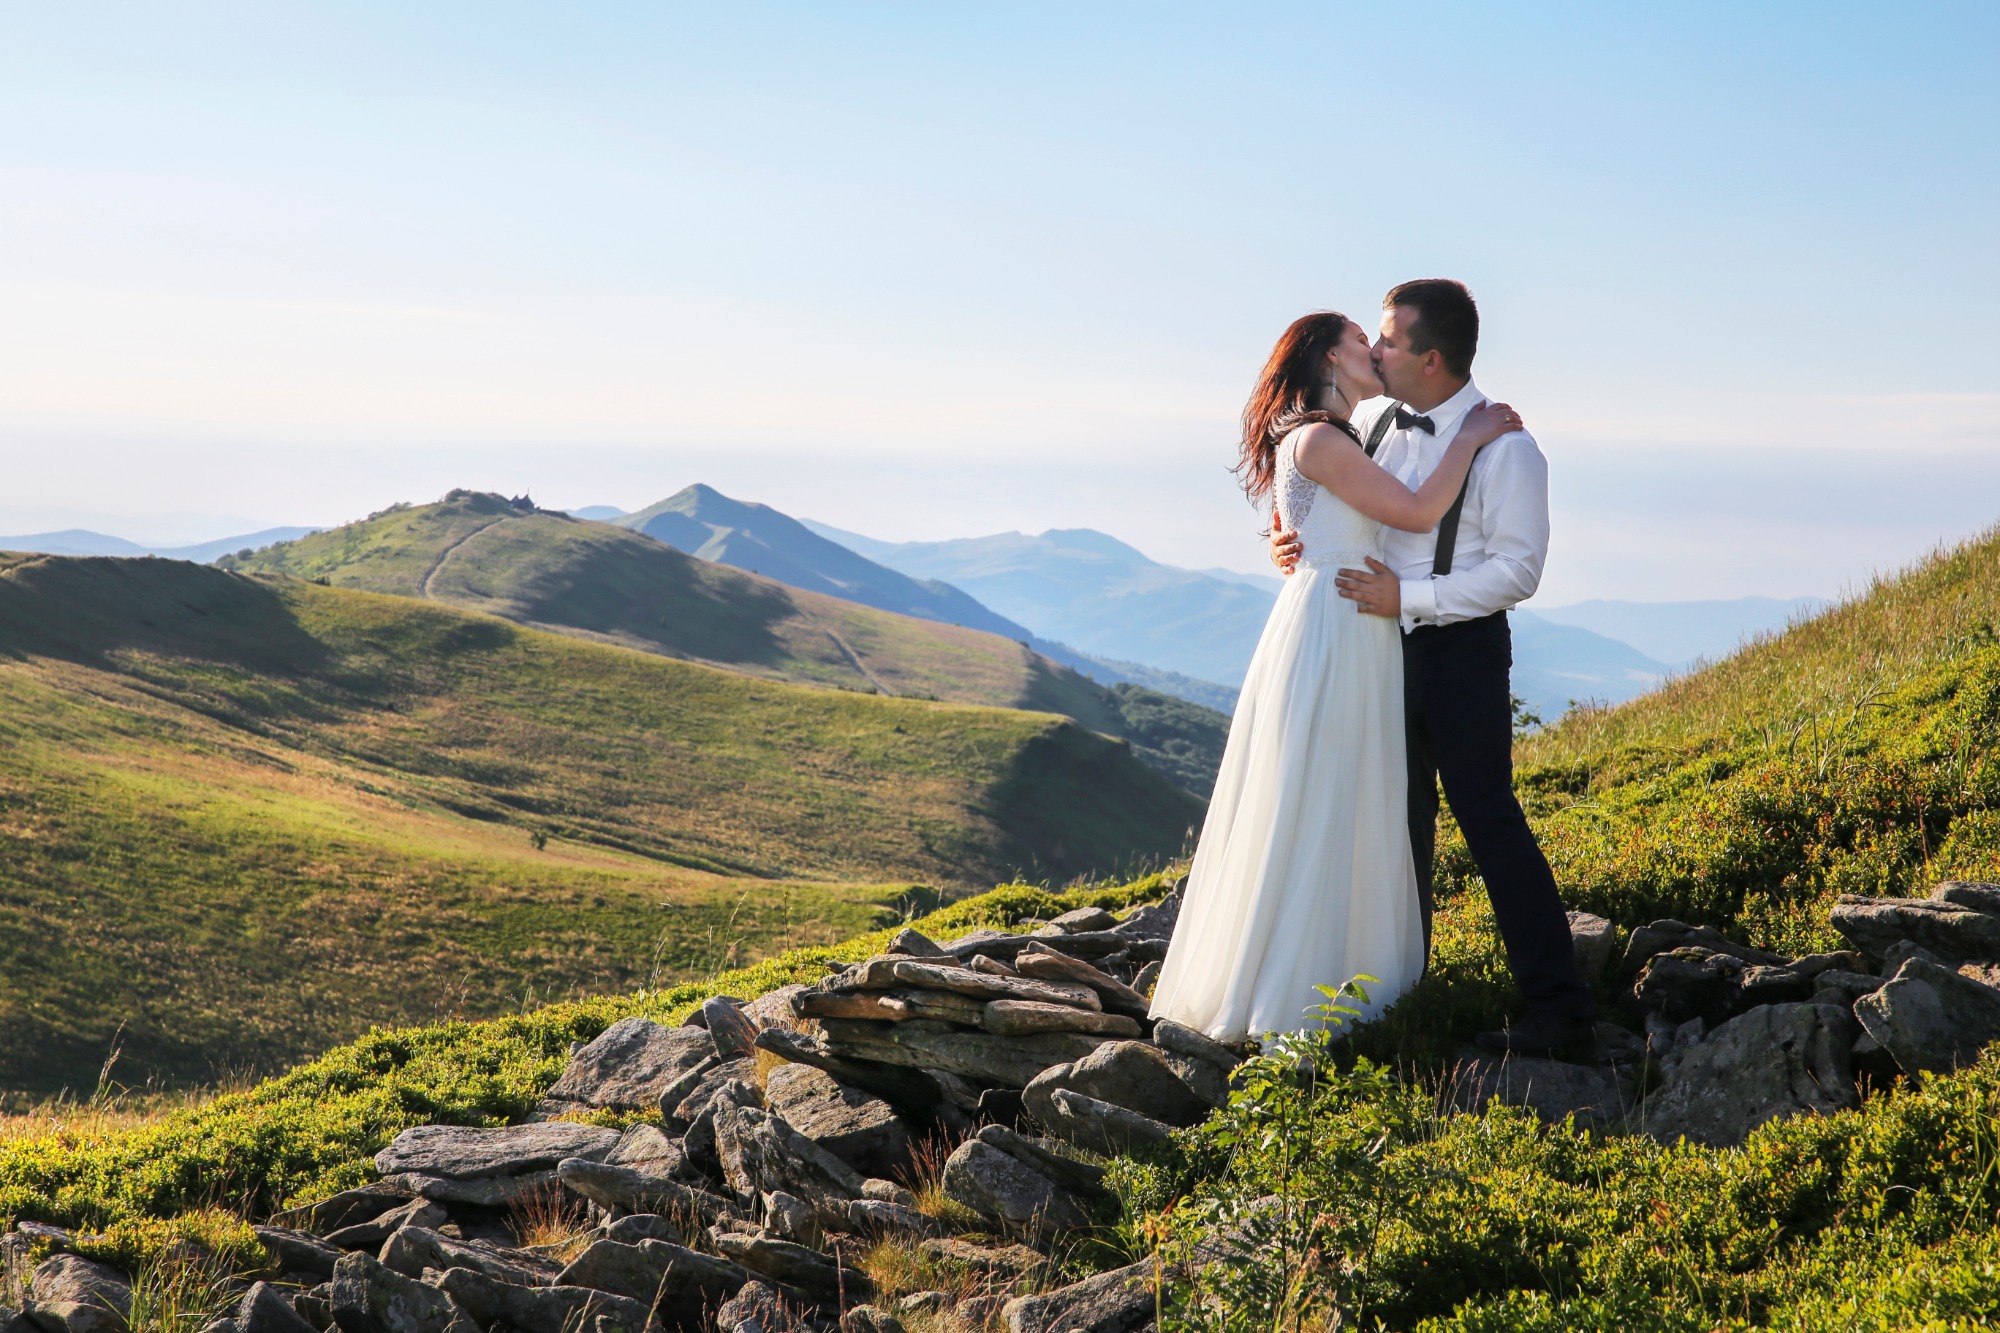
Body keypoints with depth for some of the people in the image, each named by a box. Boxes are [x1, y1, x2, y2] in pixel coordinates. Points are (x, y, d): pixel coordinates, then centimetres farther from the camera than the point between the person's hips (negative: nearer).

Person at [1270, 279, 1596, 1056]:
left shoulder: (1503, 448, -15)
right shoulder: (1379, 424, 5)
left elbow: (1517, 571, -17)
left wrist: (1406, 598, -22)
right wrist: (1291, 540, -7)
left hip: (1462, 649, -7)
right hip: (1386, 645, 7)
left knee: (1488, 819, -7)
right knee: (1401, 820, 17)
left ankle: (1558, 1008, 0)